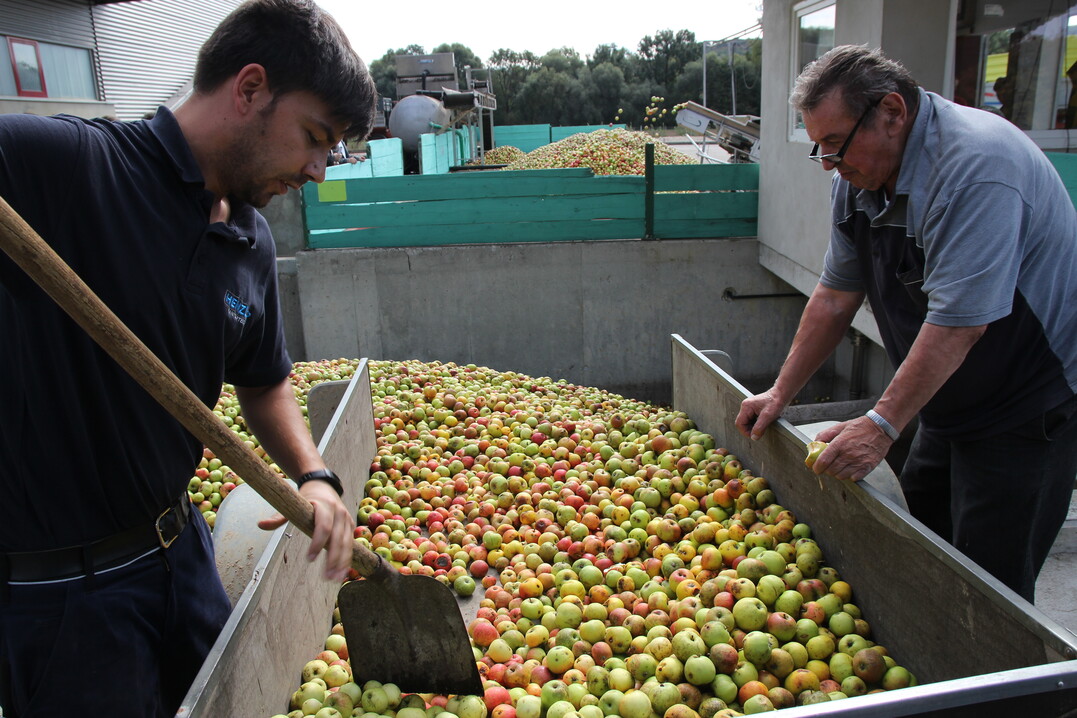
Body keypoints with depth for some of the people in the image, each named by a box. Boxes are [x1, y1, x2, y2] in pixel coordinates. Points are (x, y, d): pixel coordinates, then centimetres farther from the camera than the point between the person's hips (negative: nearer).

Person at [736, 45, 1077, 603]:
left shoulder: (975, 165, -26)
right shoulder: (859, 175, 1)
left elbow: (960, 319, -30)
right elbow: (837, 295, 6)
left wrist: (883, 424, -28)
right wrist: (780, 394, 4)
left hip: (1029, 406, -8)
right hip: (950, 406, 8)